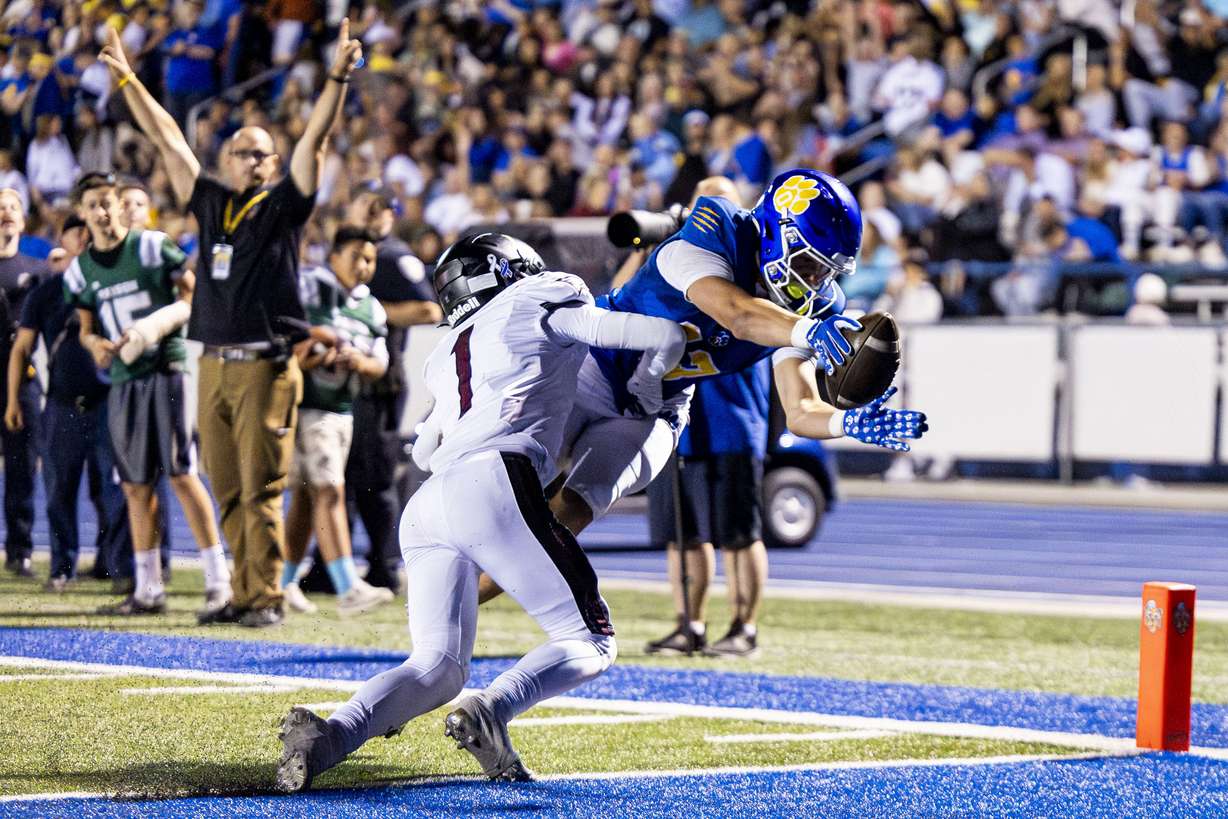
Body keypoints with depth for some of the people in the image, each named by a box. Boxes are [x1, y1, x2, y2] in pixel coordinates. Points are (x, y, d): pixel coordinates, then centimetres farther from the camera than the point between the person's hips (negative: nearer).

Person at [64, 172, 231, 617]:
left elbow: (194, 295, -1)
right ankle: (148, 589, 12)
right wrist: (94, 342, -2)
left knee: (181, 473, -11)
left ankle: (218, 578, -9)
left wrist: (156, 326, -16)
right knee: (136, 486, 7)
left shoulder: (153, 247, -4)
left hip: (166, 367, -5)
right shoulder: (80, 271, 11)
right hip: (123, 379, 5)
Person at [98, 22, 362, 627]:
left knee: (261, 490, -6)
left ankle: (266, 597, -4)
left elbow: (314, 138, -7)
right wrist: (125, 78, 21)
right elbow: (166, 138, 18)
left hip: (266, 367, -5)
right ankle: (243, 594, 13)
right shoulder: (210, 203, 14)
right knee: (228, 492, 7)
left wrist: (337, 78, -18)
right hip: (214, 367, 5)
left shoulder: (283, 207, 3)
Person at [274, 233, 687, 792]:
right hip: (496, 488, -6)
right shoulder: (544, 302, 16)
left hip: (425, 505, 6)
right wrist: (642, 389, 32)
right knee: (590, 644, 2)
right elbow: (667, 337, 13)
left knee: (437, 667, 9)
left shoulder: (449, 356, 32)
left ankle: (331, 736, -16)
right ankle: (493, 712, -23)